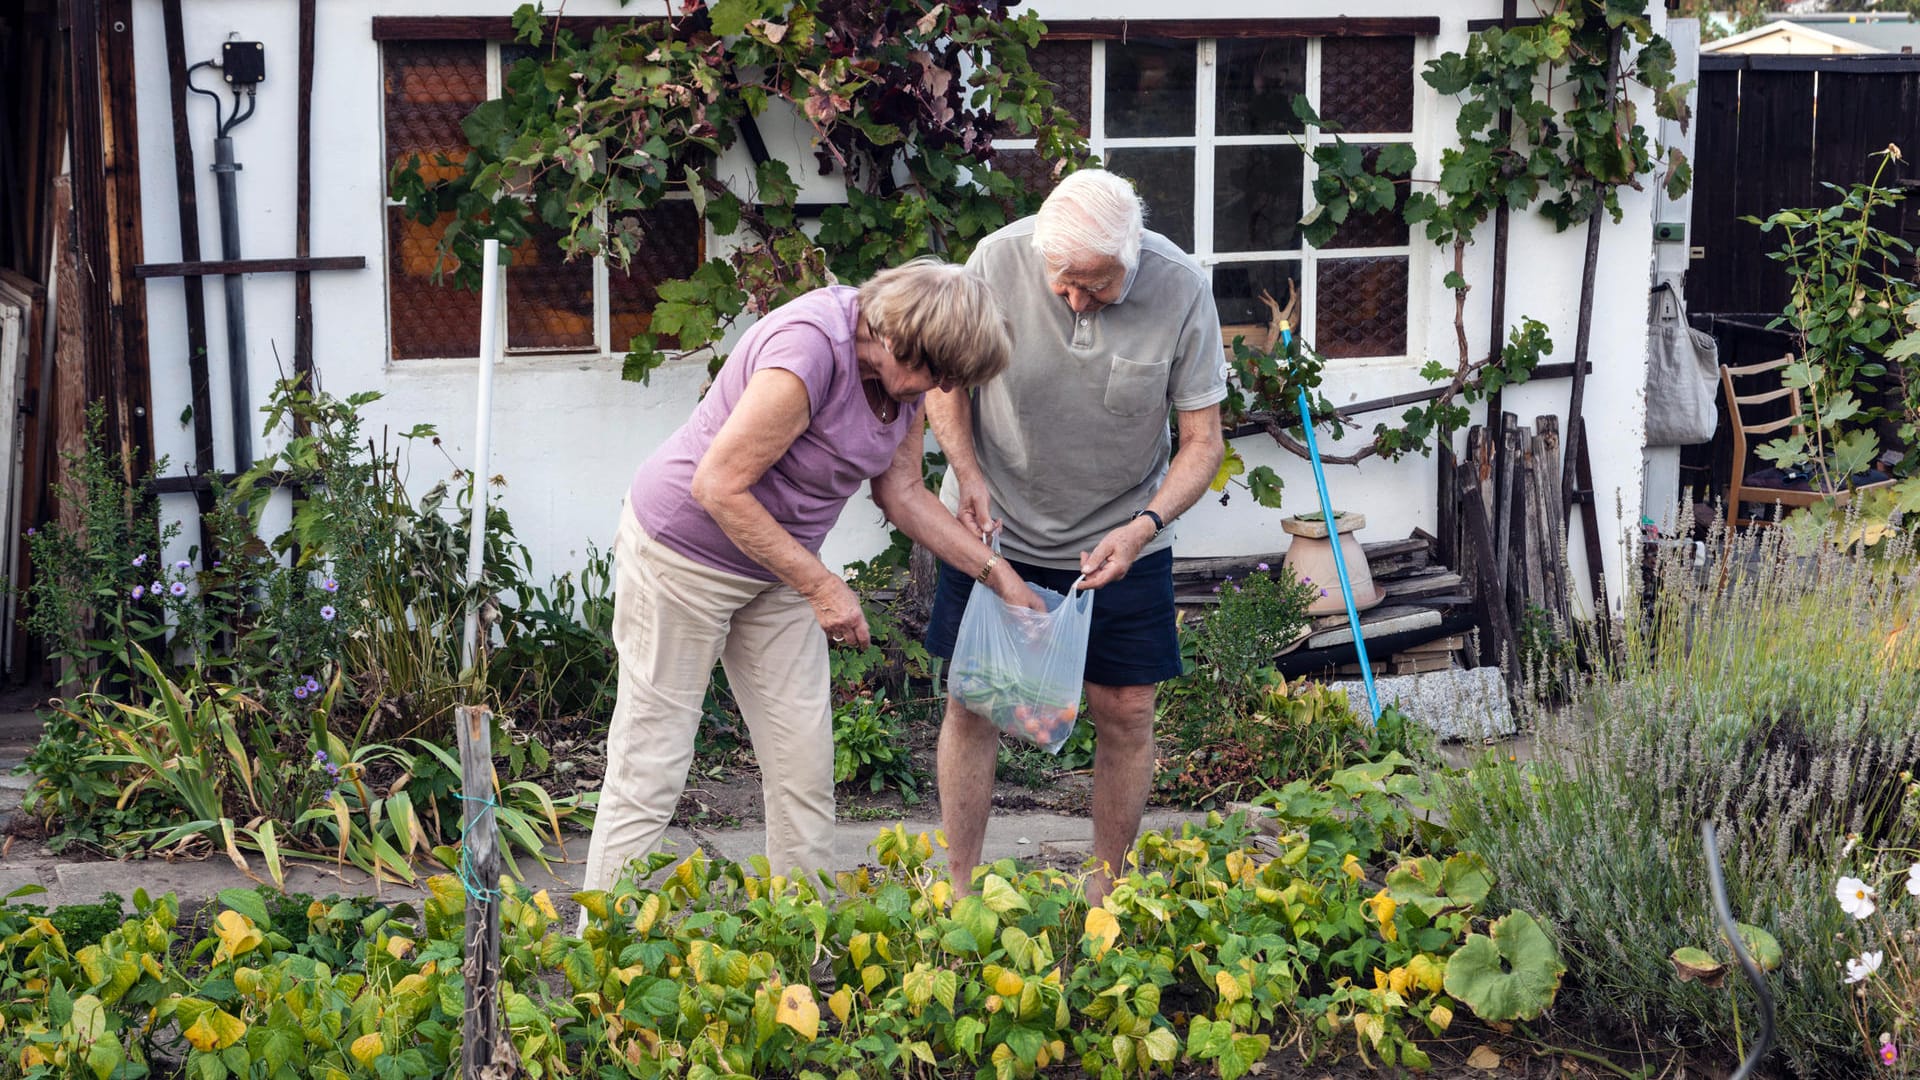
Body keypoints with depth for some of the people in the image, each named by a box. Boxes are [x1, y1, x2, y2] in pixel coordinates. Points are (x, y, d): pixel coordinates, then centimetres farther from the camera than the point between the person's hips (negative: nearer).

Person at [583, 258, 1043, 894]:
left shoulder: (900, 370, -4)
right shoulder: (811, 348, -30)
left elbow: (902, 493, 9)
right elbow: (717, 487, -28)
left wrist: (996, 573, 4)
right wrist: (821, 586, -24)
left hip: (776, 563, 8)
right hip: (684, 551, -8)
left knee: (804, 762, 5)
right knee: (651, 763, -5)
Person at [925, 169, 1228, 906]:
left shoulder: (1180, 289, -18)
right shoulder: (999, 259, -19)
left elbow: (1203, 439, -10)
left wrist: (1147, 524, -24)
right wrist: (968, 473, -16)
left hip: (1120, 541, 0)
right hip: (994, 527, 0)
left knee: (1126, 712, 1)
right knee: (972, 702, 1)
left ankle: (1105, 891, 18)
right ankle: (960, 888, 15)